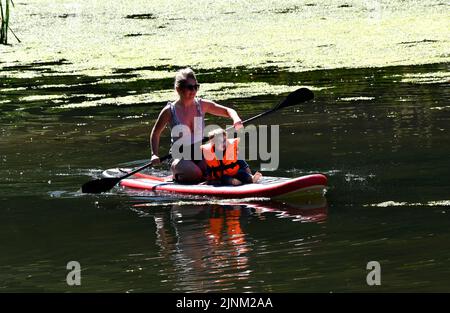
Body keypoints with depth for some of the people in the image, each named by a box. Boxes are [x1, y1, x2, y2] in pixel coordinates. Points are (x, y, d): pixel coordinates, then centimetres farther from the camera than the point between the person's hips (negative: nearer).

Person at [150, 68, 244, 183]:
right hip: (180, 158, -3)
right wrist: (154, 155, -2)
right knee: (195, 174, -33)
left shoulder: (202, 105, 3)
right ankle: (176, 175, 1)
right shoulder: (169, 111, -4)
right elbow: (155, 133, 10)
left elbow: (228, 111, 10)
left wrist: (236, 119, -12)